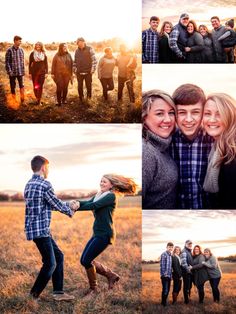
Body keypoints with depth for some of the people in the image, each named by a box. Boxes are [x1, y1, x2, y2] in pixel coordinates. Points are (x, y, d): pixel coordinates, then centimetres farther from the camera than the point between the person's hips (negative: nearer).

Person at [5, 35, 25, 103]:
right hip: (12, 72, -3)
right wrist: (9, 71, -13)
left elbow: (23, 61, 10)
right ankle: (14, 101, 17)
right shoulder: (9, 50, -8)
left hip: (20, 72, 3)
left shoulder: (21, 50, 4)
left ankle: (22, 100, 11)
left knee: (22, 86, 1)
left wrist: (23, 70, 6)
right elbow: (7, 61, -7)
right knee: (13, 87, 6)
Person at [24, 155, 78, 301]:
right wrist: (71, 211, 13)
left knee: (58, 256, 15)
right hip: (40, 230, -10)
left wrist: (68, 204, 24)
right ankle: (33, 295, 6)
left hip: (41, 229, 10)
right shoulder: (44, 184, -16)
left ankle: (58, 292, 17)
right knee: (50, 264, -2)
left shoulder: (29, 184, 14)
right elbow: (57, 204, -6)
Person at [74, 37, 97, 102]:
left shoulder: (89, 49, -6)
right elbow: (75, 61, 16)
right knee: (80, 87, 8)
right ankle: (81, 99, 22)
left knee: (89, 86, 4)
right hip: (79, 72, 4)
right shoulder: (77, 51, 7)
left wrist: (93, 70, -15)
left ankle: (89, 98, 21)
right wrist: (75, 70, 10)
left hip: (88, 72, -4)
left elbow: (94, 60, -9)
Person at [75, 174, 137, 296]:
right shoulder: (98, 195, 14)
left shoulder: (111, 196, -11)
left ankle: (93, 288, 14)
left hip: (105, 234, -9)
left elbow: (94, 205, -22)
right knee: (85, 260, 10)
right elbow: (88, 203, -2)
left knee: (86, 260, -7)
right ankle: (111, 275, 25)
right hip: (97, 233, 9)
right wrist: (77, 202, -22)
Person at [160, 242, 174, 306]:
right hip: (165, 276, -8)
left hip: (169, 276, 8)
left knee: (167, 290, 12)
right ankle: (164, 304, 2)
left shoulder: (170, 255, 14)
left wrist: (171, 275, 15)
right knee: (165, 290, -6)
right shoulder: (164, 254, -11)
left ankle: (164, 302, 23)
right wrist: (164, 274, -17)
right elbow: (162, 265, -15)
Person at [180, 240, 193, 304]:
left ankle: (188, 298, 26)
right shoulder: (184, 252, -12)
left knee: (189, 286, 15)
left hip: (190, 272, 9)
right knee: (186, 286, -3)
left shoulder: (190, 252, 17)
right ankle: (186, 300, 3)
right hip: (186, 272, -9)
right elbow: (183, 262, -22)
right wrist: (188, 269, -21)